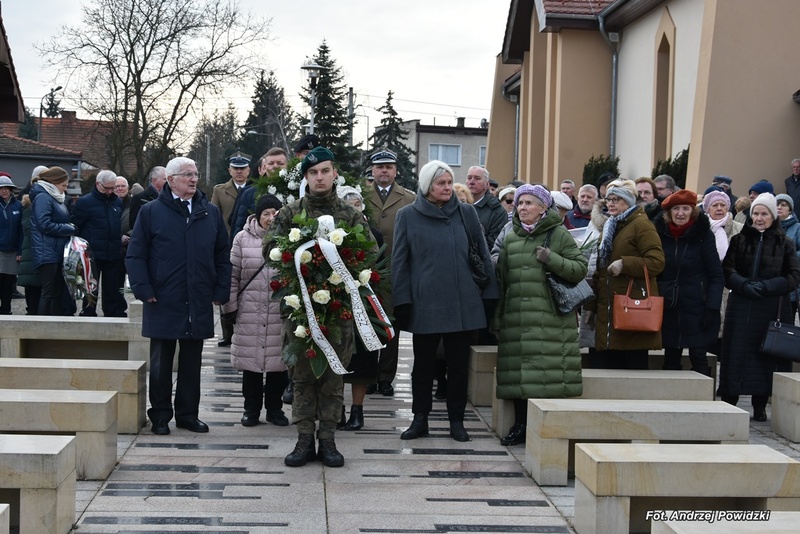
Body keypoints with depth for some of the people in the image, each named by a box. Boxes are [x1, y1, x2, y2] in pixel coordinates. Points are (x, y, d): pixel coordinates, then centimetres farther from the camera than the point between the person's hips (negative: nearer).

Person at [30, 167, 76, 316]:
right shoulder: (43, 197, -10)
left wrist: (69, 227, 4)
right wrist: (70, 229, -12)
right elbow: (45, 225, -19)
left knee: (58, 292, 10)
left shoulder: (54, 198, 18)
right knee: (49, 293, -7)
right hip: (48, 253, -9)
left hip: (58, 252, 9)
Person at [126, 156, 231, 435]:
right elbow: (135, 255, -1)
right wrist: (144, 290, -10)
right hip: (163, 303, -3)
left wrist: (221, 292, 3)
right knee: (161, 362, 5)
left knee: (192, 362, 10)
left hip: (199, 304, 3)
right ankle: (160, 416, 15)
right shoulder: (151, 211, 0)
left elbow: (223, 256, 12)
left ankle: (188, 413, 20)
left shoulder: (211, 213, 10)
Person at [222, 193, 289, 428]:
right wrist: (231, 307, 2)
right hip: (250, 312, 0)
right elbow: (233, 274, 5)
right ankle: (251, 408, 18)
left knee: (278, 361, 4)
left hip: (280, 312, 0)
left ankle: (274, 408, 19)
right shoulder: (243, 238, 3)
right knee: (251, 358, 5)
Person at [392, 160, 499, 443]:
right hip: (424, 302, -1)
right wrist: (402, 301, -5)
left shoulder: (465, 213, 4)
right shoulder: (408, 216, 0)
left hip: (461, 302, 1)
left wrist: (489, 292, 3)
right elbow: (399, 260, 0)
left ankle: (457, 420, 18)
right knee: (423, 363, 8)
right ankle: (420, 419, 19)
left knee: (458, 363, 7)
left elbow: (482, 254, 7)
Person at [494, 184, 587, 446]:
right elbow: (501, 279, 19)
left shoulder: (559, 235, 3)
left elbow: (580, 268, -2)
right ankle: (520, 425, 14)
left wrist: (551, 259, -14)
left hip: (550, 320, -4)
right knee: (517, 372, 4)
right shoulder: (510, 239, 16)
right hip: (515, 319, 4)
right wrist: (498, 317, 15)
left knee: (549, 372, -8)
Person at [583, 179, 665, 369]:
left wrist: (624, 264, -21)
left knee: (635, 364, -6)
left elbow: (657, 262, -14)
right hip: (608, 311, 8)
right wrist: (592, 306, 21)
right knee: (607, 364, 5)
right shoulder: (609, 228, 22)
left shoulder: (641, 224, -4)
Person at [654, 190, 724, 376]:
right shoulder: (660, 233, 4)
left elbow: (717, 276, -5)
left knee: (698, 357, -4)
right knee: (670, 358, 7)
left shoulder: (703, 235, -5)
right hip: (668, 309, 4)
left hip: (696, 309, -3)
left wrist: (712, 308, -13)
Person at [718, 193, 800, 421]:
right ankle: (728, 403, 5)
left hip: (773, 308, 0)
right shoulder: (739, 240, 9)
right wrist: (745, 285, -16)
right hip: (741, 306, 0)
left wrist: (766, 286, -13)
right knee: (736, 353, -1)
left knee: (767, 354, 1)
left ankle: (760, 406, 10)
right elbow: (727, 270, 2)